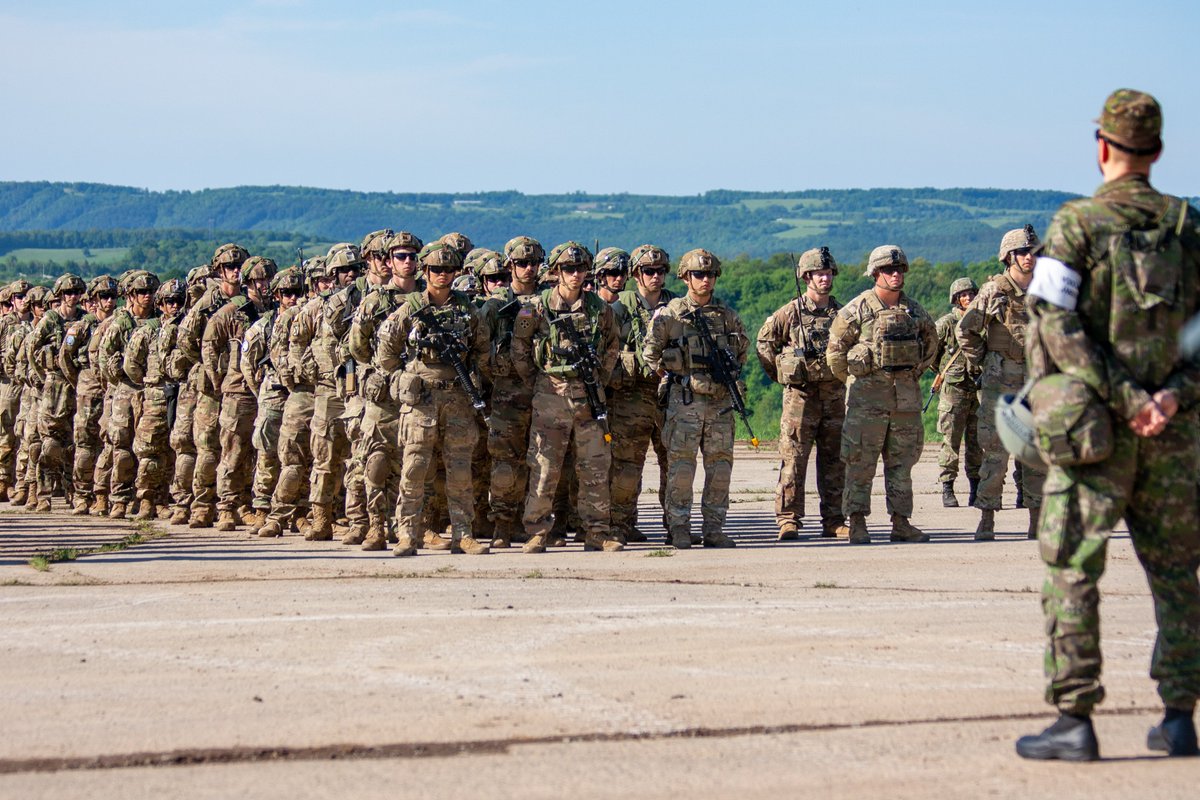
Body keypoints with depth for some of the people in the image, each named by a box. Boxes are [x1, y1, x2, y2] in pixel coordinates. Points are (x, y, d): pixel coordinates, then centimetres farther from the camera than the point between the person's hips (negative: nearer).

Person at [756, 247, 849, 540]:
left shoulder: (842, 313, 9)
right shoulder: (790, 313, -3)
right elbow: (765, 342, 5)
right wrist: (779, 373, 1)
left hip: (835, 394, 4)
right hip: (801, 394, -4)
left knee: (834, 460, 7)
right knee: (793, 459, -6)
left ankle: (834, 521, 13)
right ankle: (788, 521, -3)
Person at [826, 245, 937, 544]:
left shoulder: (914, 310, 10)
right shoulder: (857, 309, -5)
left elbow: (931, 343, 24)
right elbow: (835, 349, -1)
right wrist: (855, 381, 2)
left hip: (907, 394, 5)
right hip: (867, 393, -5)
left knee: (903, 462, 8)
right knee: (861, 463, -4)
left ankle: (901, 522, 13)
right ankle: (857, 524, -1)